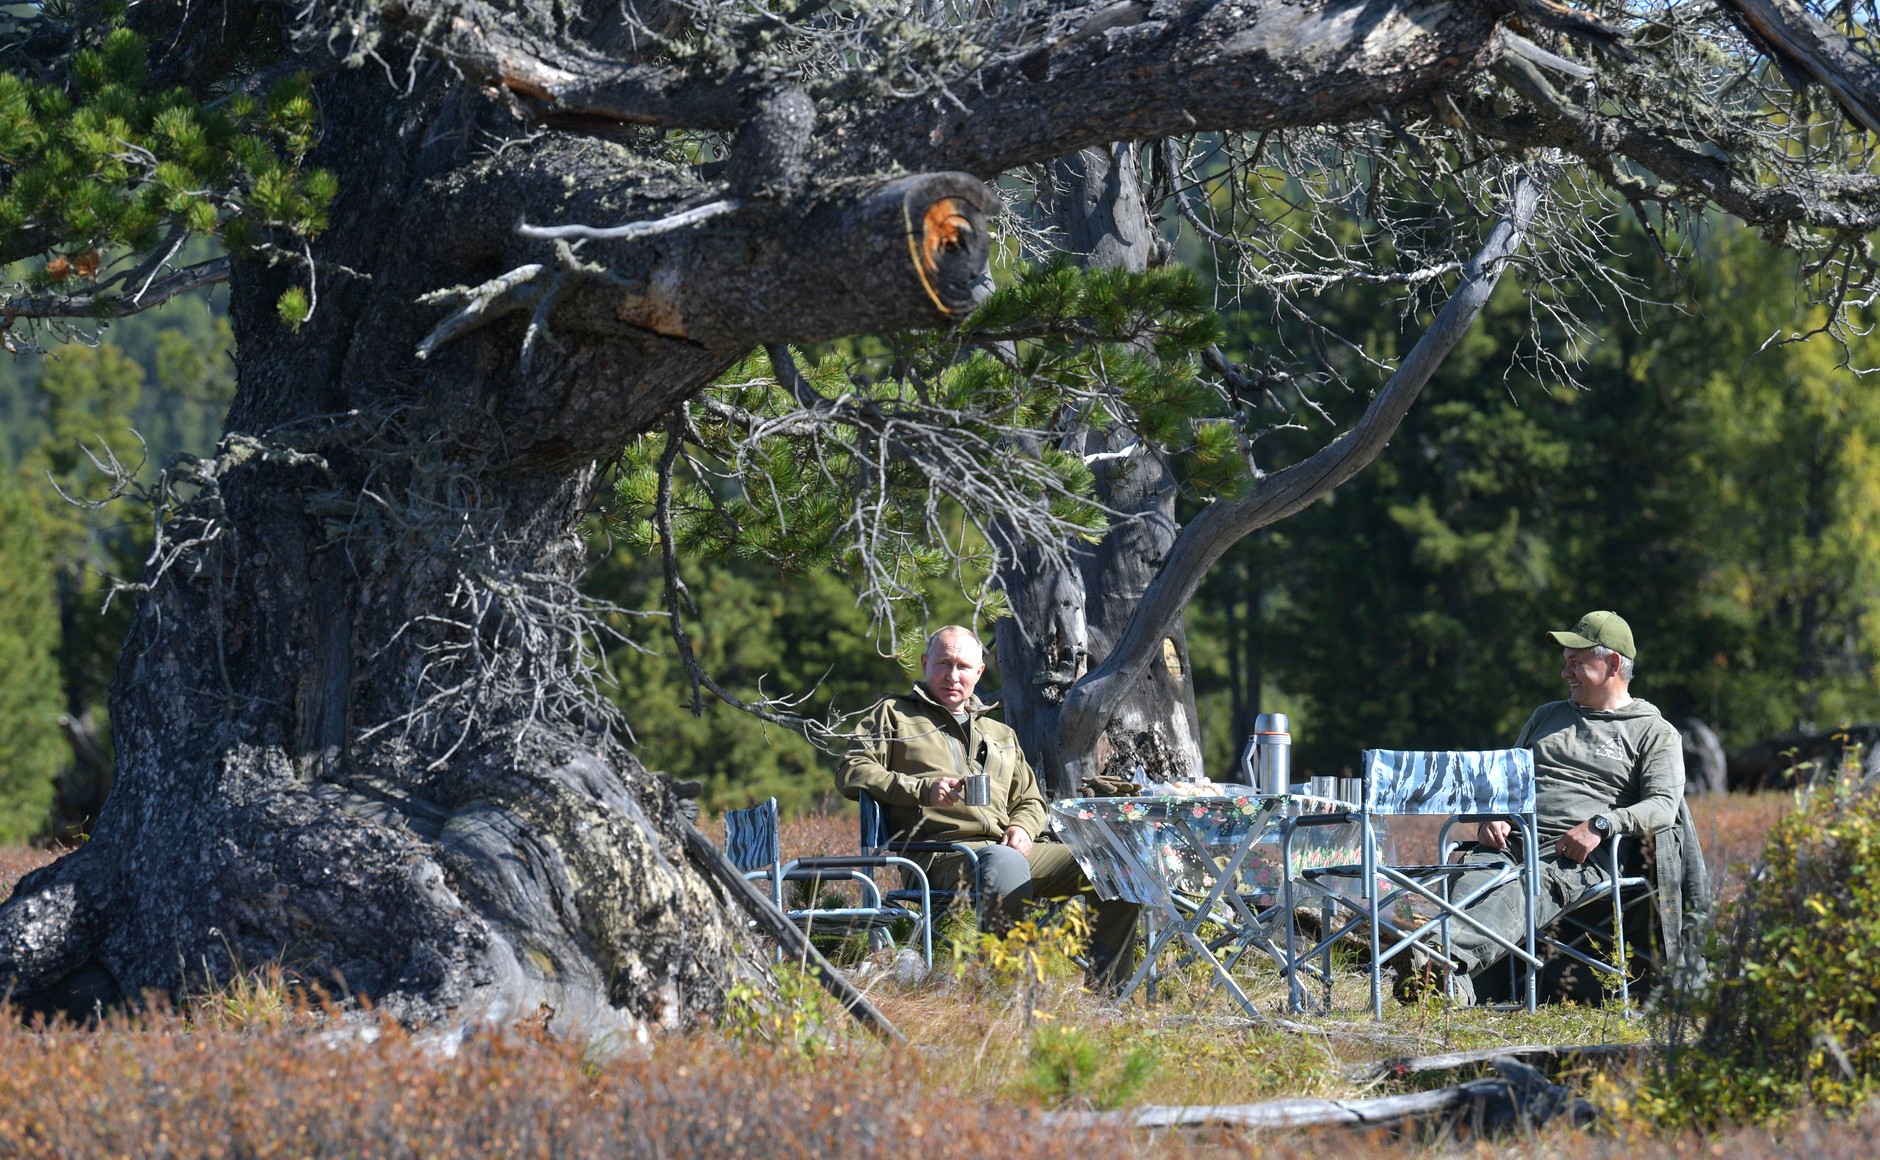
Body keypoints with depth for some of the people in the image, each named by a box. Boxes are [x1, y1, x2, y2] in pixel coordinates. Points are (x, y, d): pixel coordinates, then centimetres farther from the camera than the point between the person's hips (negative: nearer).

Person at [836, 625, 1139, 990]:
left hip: (1008, 847, 6)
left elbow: (1030, 800, 35)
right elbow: (851, 772, 3)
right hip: (942, 849, -6)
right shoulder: (893, 716, 17)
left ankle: (1107, 992, -15)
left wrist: (1023, 827, 8)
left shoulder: (1000, 734, 33)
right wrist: (922, 789, -11)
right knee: (1006, 863, -42)